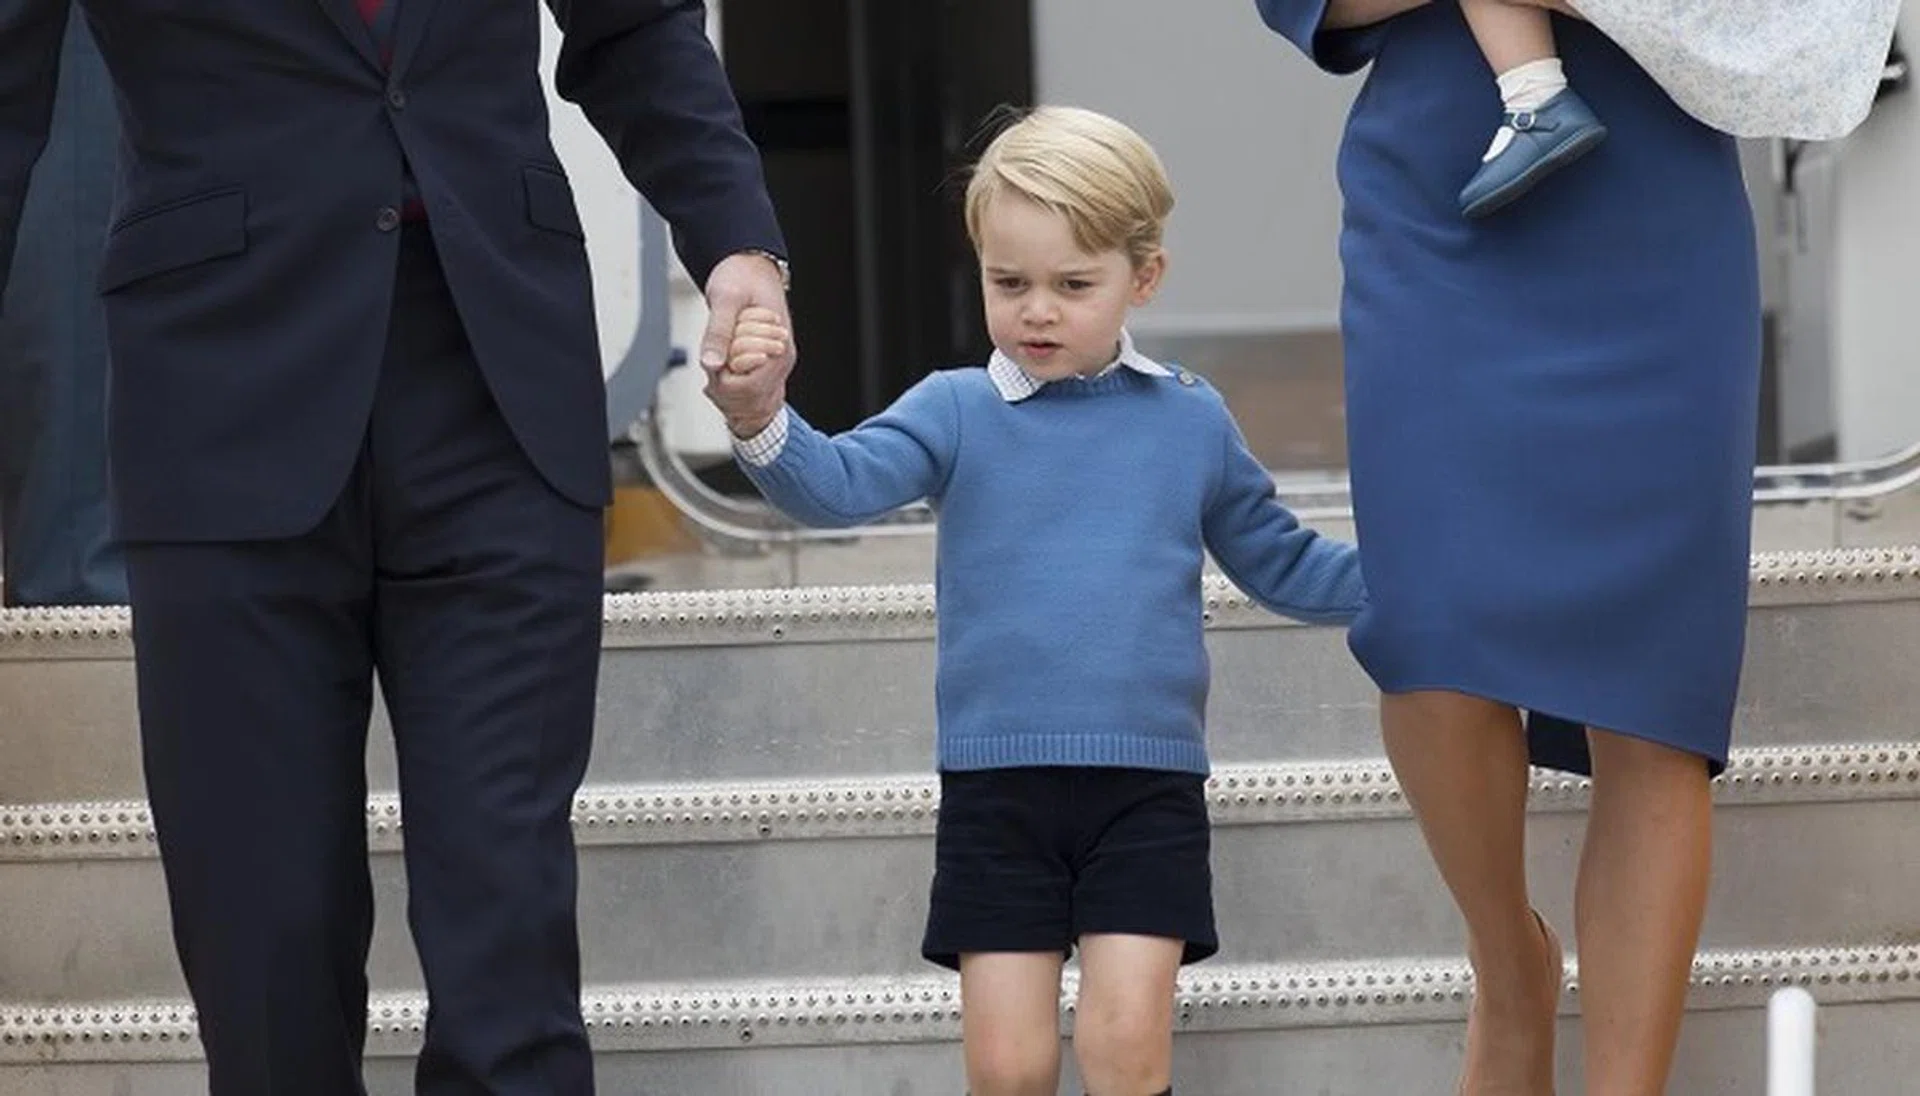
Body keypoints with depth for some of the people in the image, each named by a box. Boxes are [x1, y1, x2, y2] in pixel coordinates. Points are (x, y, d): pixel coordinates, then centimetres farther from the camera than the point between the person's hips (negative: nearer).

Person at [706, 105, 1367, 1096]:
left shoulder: (1191, 421, 7)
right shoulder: (956, 412, 3)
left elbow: (1282, 567, 19)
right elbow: (841, 485, -13)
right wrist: (761, 419, -33)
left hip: (1147, 787, 0)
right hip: (997, 786, 0)